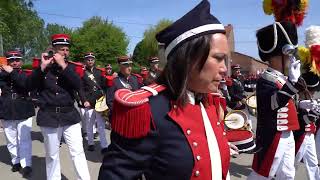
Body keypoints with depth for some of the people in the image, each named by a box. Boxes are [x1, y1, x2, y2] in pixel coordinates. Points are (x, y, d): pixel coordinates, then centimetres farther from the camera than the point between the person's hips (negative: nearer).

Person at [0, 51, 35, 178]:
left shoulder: (26, 74, -1)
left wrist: (12, 72, -19)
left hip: (23, 112, -3)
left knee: (24, 140, -3)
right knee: (11, 141, 11)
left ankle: (26, 165, 3)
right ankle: (16, 161, 26)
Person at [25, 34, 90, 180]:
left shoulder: (72, 67, 4)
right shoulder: (43, 66, 2)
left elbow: (78, 85, -13)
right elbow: (29, 85, -9)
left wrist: (63, 65, -17)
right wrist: (42, 66, -18)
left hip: (70, 115, 1)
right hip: (49, 116, 0)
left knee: (78, 152, 3)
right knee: (52, 155, 12)